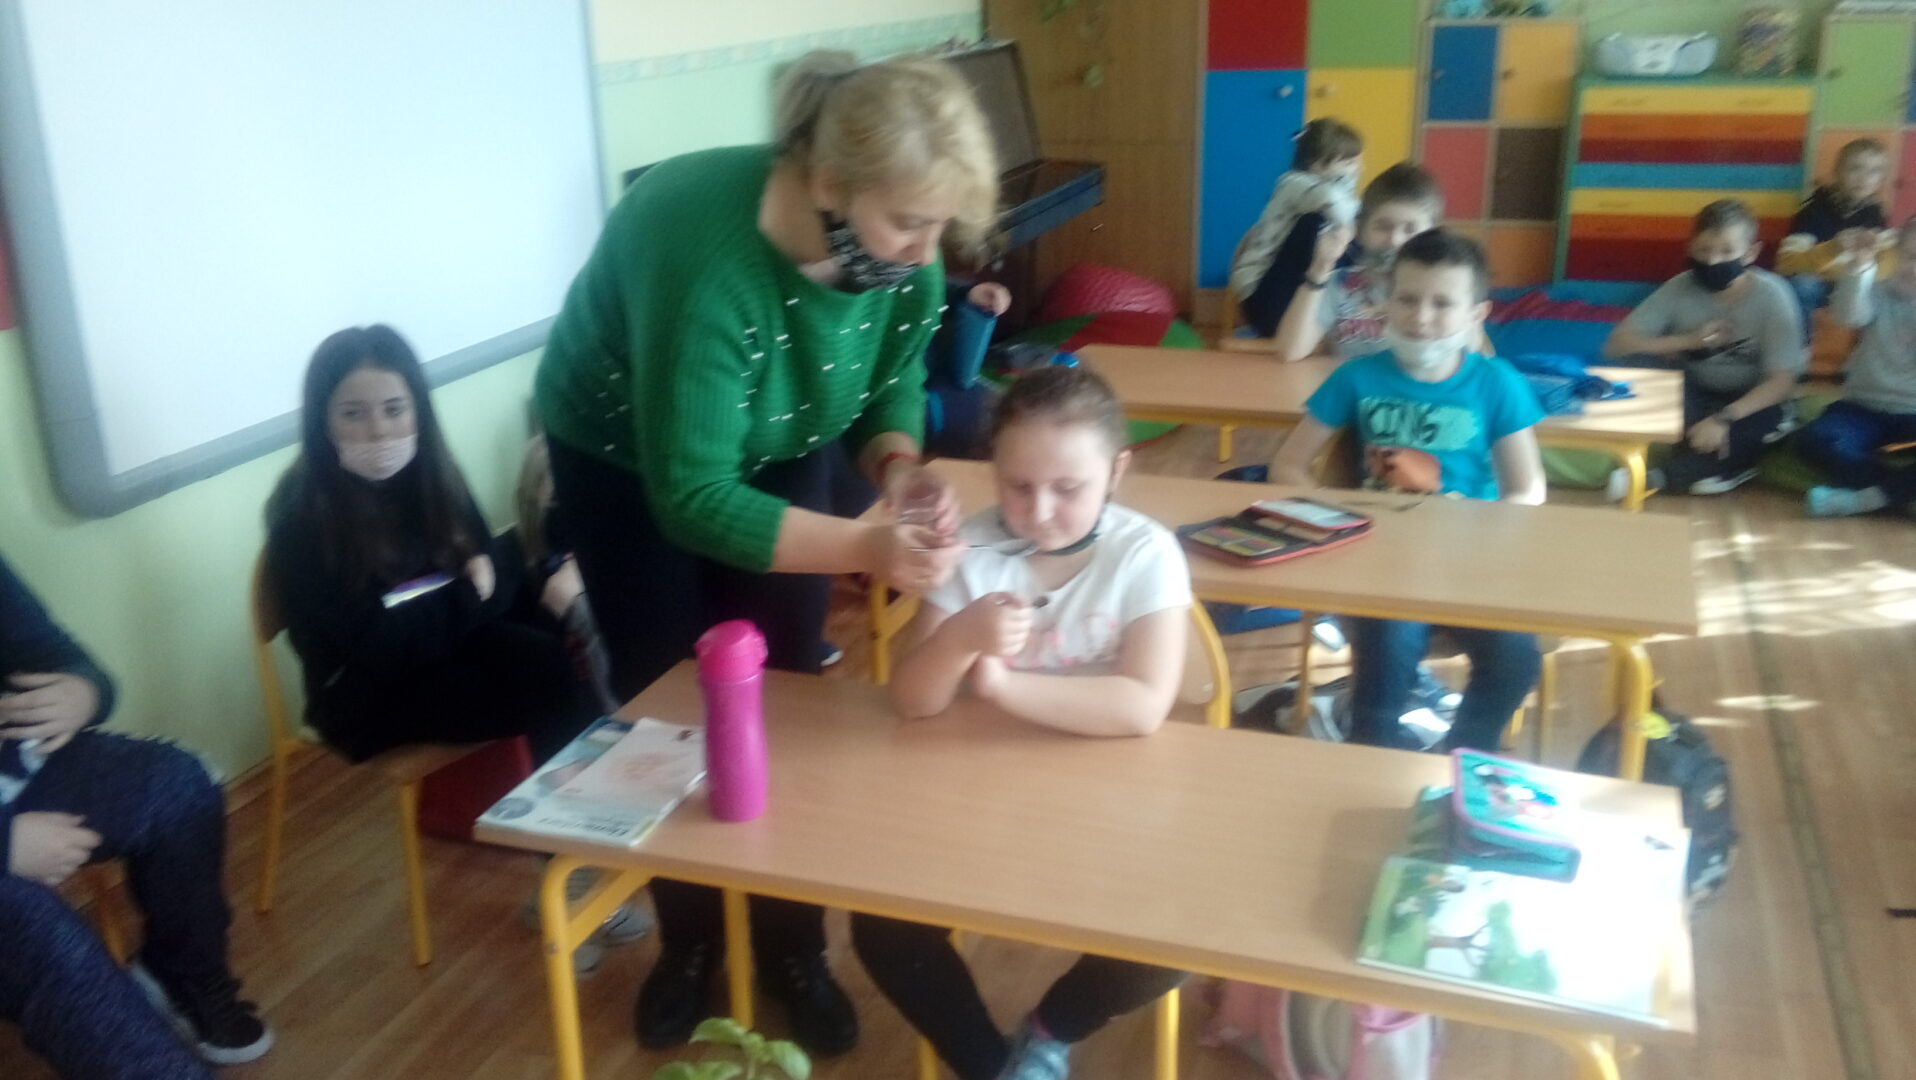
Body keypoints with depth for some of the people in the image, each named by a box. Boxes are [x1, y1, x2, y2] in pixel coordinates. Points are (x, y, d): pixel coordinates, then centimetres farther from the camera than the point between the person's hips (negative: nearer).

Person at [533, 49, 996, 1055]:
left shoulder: (903, 247, -24)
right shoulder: (707, 255, -42)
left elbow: (895, 380, -7)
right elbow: (690, 494, -39)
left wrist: (897, 465, -29)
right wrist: (865, 545, -47)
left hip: (779, 448, 4)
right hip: (625, 456, -4)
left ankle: (791, 947, 20)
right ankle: (688, 943, 26)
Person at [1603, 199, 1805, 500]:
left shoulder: (1771, 294, -17)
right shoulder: (1680, 287, -12)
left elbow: (1781, 381, -21)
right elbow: (1616, 344, -13)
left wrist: (1724, 418, -36)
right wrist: (1687, 342, -25)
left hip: (1748, 404, -2)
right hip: (1696, 399, 2)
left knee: (1771, 419, -36)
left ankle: (1654, 477, -28)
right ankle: (1732, 464, -23)